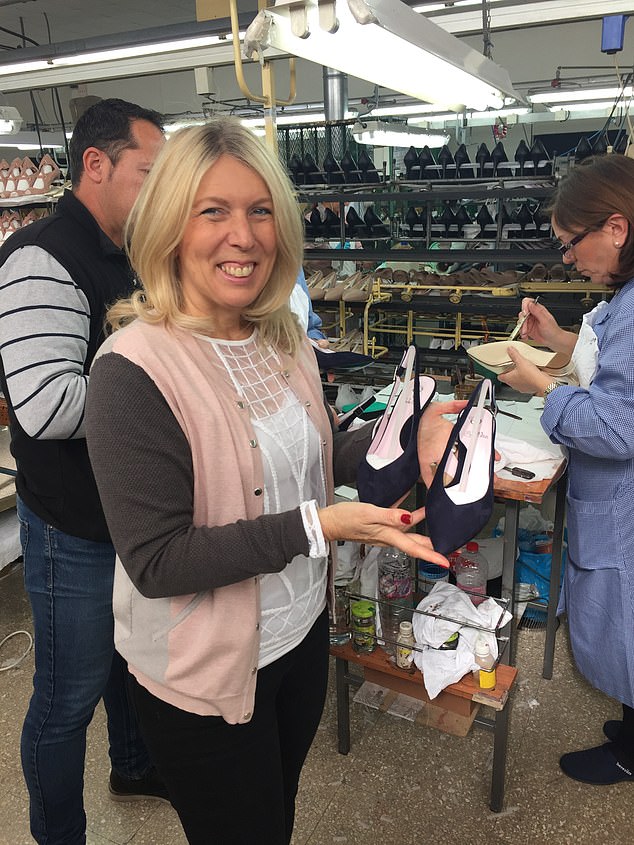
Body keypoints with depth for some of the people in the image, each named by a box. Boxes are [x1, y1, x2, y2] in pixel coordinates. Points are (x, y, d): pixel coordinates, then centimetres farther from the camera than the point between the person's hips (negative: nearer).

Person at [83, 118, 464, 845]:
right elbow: (155, 562, -24)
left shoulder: (284, 340, -2)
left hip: (301, 628, 7)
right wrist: (318, 527, -30)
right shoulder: (134, 369, -25)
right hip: (202, 673, -6)